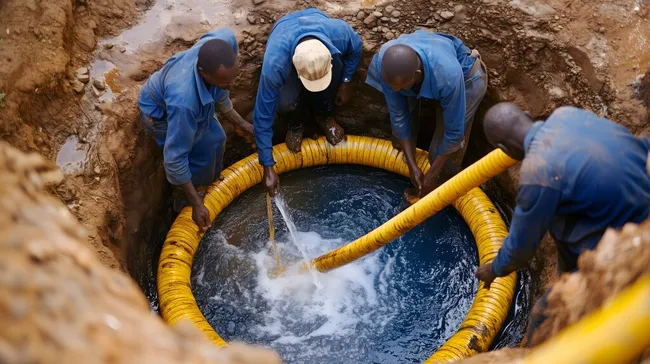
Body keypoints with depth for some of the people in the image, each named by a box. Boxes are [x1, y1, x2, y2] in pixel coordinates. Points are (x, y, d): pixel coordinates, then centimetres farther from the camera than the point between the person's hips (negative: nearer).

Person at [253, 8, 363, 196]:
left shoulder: (339, 32, -41)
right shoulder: (275, 63, -45)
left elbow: (355, 48, -12)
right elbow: (263, 116, -34)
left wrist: (346, 82, -10)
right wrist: (268, 167, -30)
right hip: (285, 53, -2)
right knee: (285, 103, -32)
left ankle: (324, 115, 0)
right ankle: (295, 126, 5)